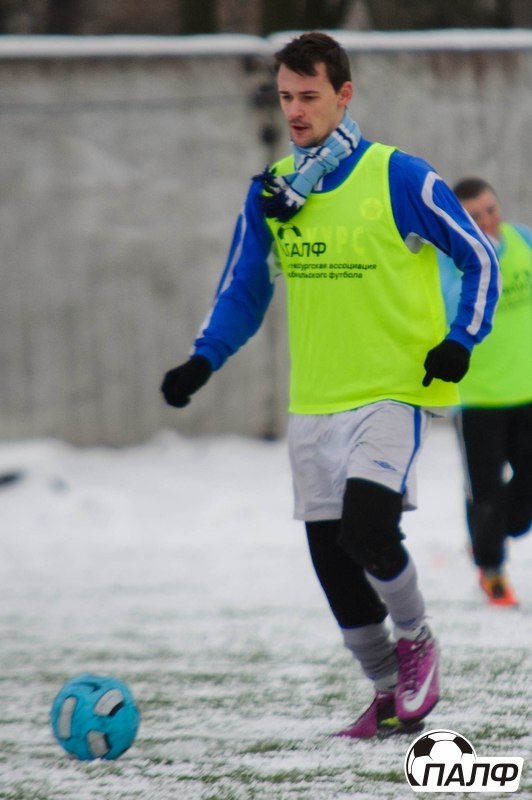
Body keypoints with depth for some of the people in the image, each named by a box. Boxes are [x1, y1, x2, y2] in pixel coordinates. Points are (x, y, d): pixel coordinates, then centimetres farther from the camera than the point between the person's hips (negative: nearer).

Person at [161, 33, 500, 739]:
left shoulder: (399, 178, -8)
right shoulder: (270, 191, 6)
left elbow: (479, 259, 1)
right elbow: (243, 291, 16)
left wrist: (460, 341, -11)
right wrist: (203, 361, 1)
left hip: (394, 391, -5)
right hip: (314, 404, 5)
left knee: (367, 528, -23)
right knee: (331, 555, 4)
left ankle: (417, 641, 5)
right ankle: (390, 695, 21)